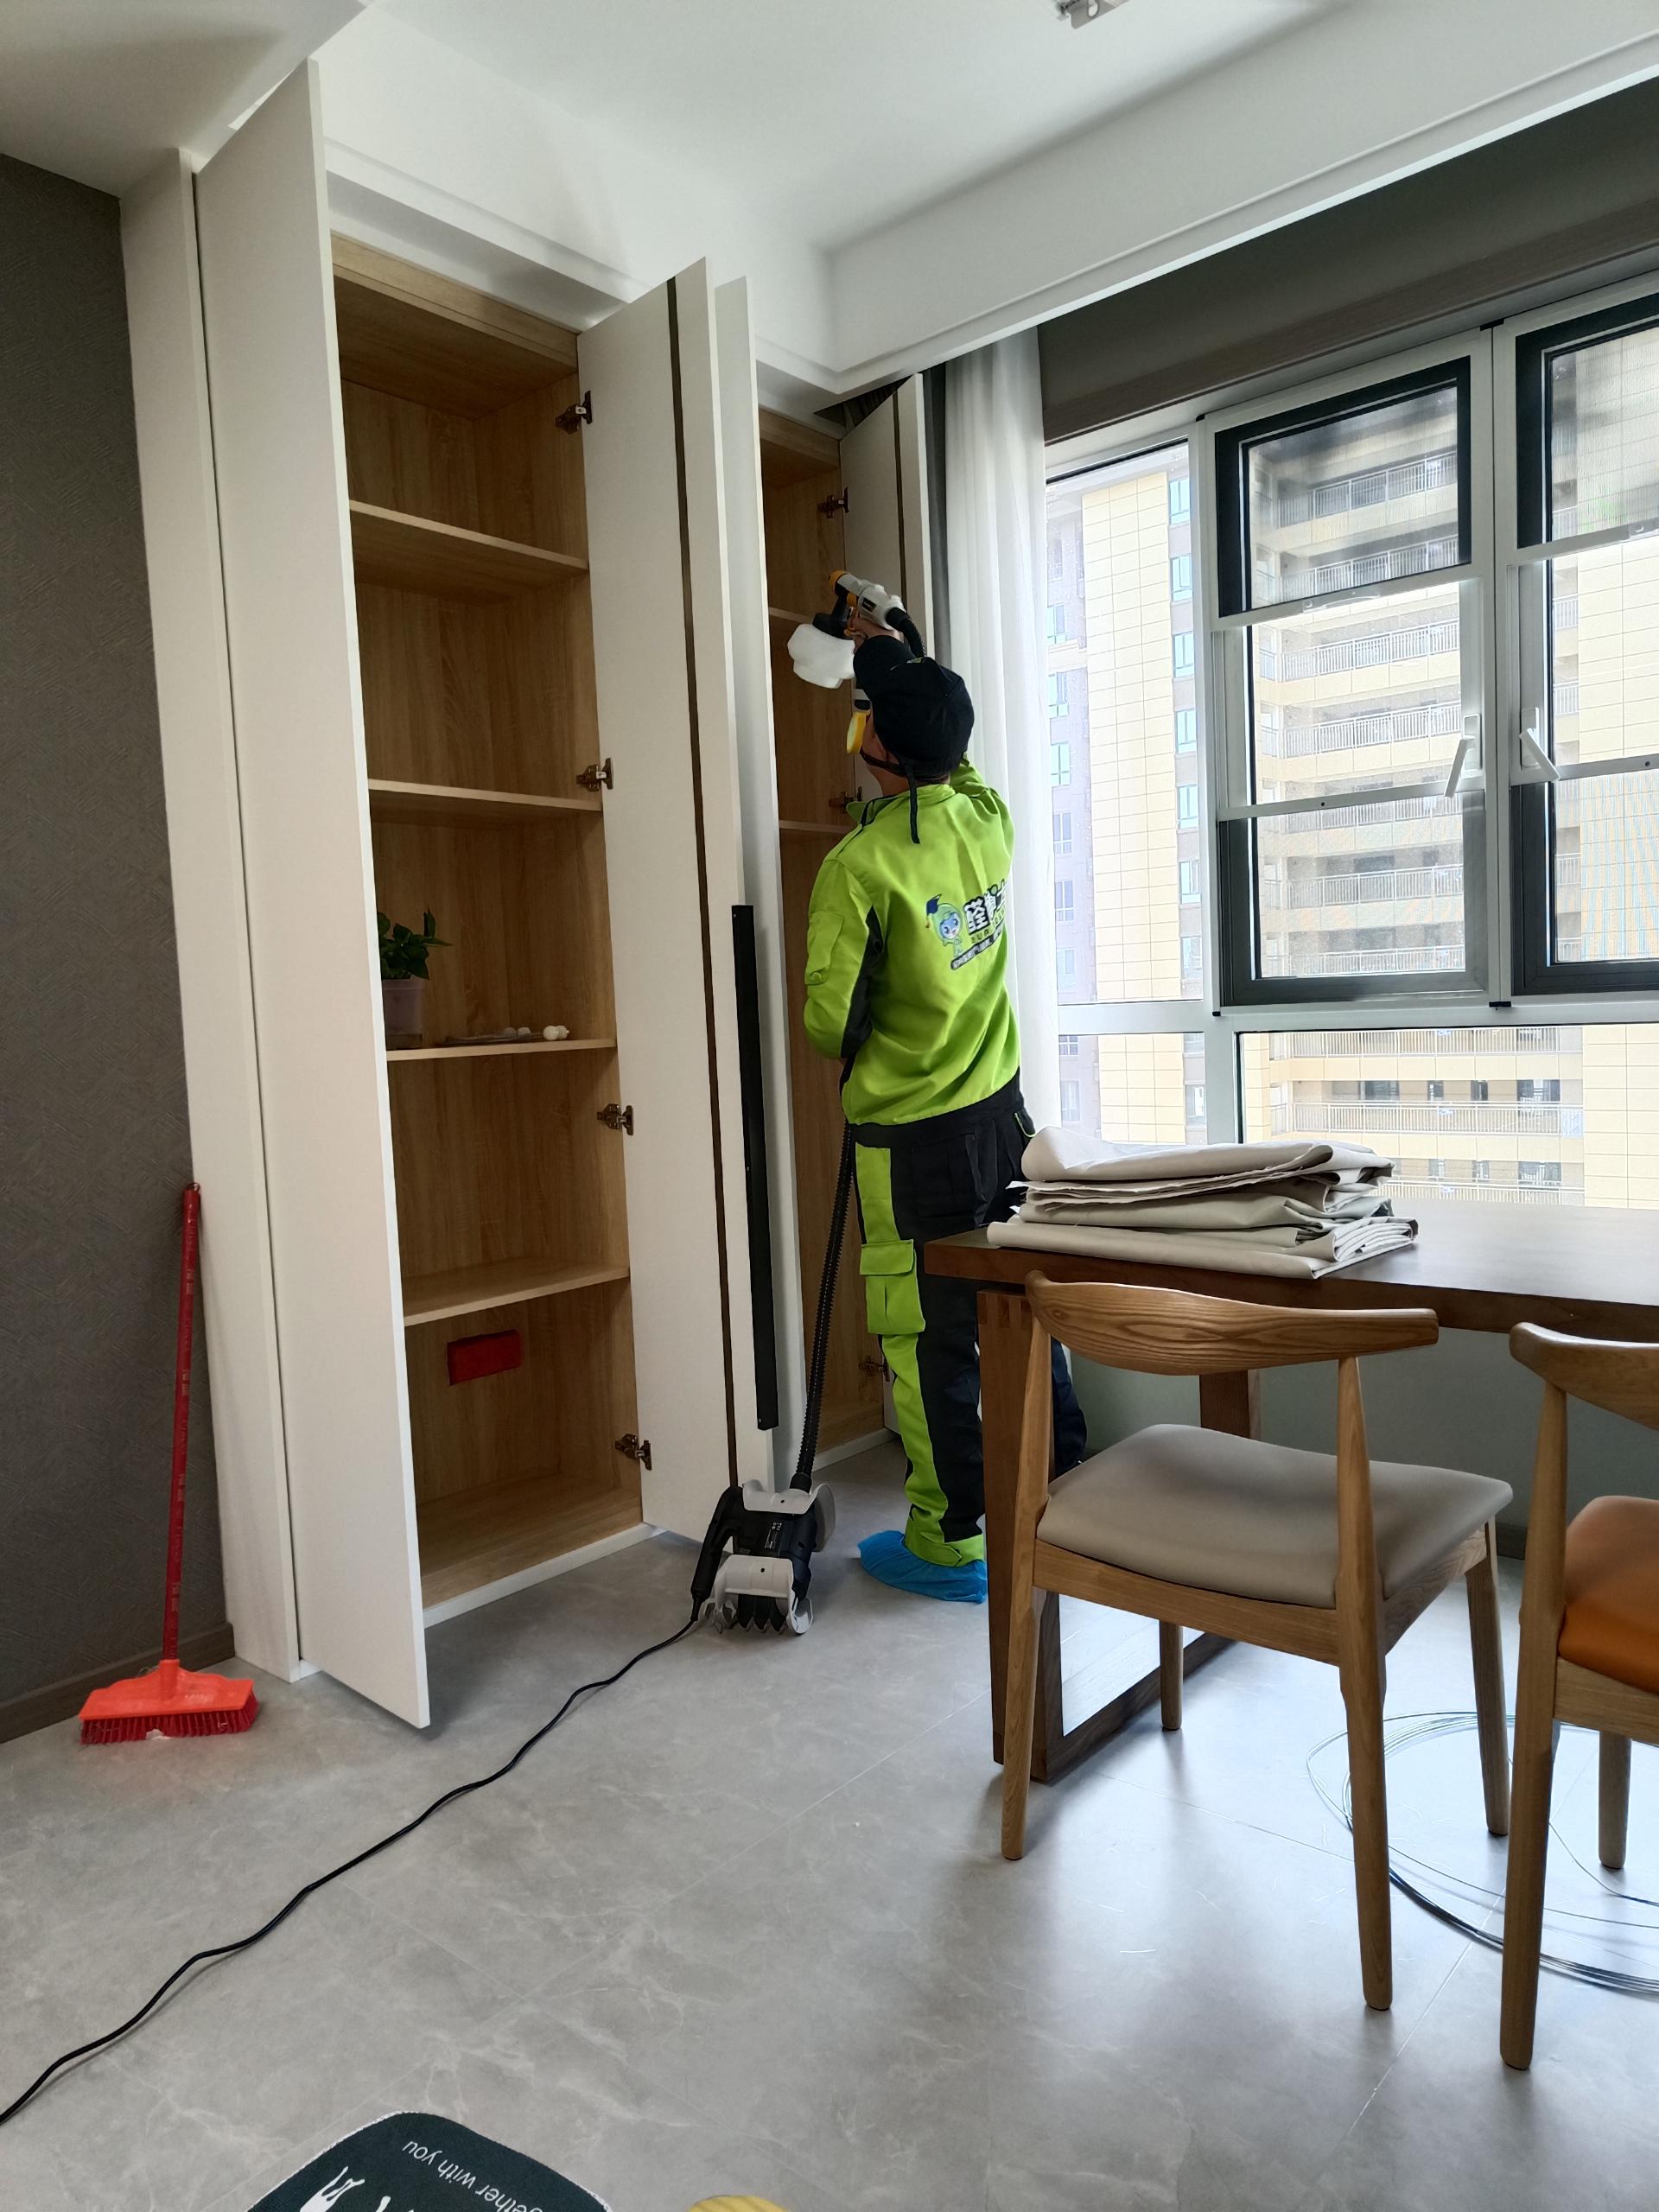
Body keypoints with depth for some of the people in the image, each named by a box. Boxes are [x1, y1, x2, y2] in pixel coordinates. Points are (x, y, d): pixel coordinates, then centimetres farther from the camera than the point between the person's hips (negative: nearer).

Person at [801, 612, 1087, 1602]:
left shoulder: (859, 865, -19)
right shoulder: (990, 821, 0)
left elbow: (830, 1016, -15)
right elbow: (951, 759, 24)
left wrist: (859, 1059, 9)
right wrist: (901, 654, 33)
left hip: (913, 1138, -6)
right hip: (1002, 1111, 6)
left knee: (931, 1337, 5)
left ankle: (950, 1543, 18)